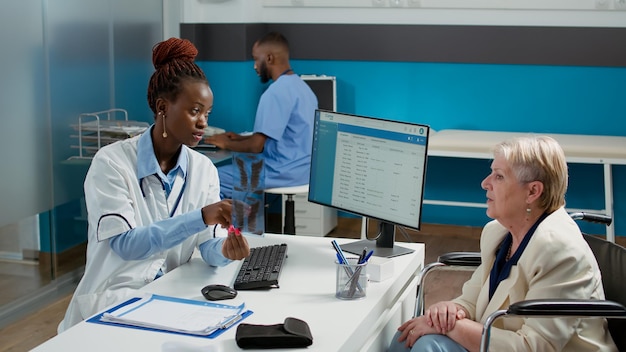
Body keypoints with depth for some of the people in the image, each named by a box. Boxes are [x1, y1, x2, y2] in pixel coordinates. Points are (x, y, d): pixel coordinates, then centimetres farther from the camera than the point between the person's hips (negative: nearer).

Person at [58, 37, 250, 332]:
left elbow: (208, 245, -4)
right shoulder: (111, 162, -12)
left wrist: (225, 250, -28)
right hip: (110, 304, -5)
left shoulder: (203, 169, 4)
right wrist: (200, 217, -33)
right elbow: (124, 244, -22)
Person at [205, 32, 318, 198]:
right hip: (303, 169, 10)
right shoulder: (301, 86, 13)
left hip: (284, 173, -10)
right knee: (233, 166, 24)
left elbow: (256, 146, -19)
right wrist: (241, 138, 17)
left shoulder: (276, 92, -18)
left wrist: (226, 143, -1)